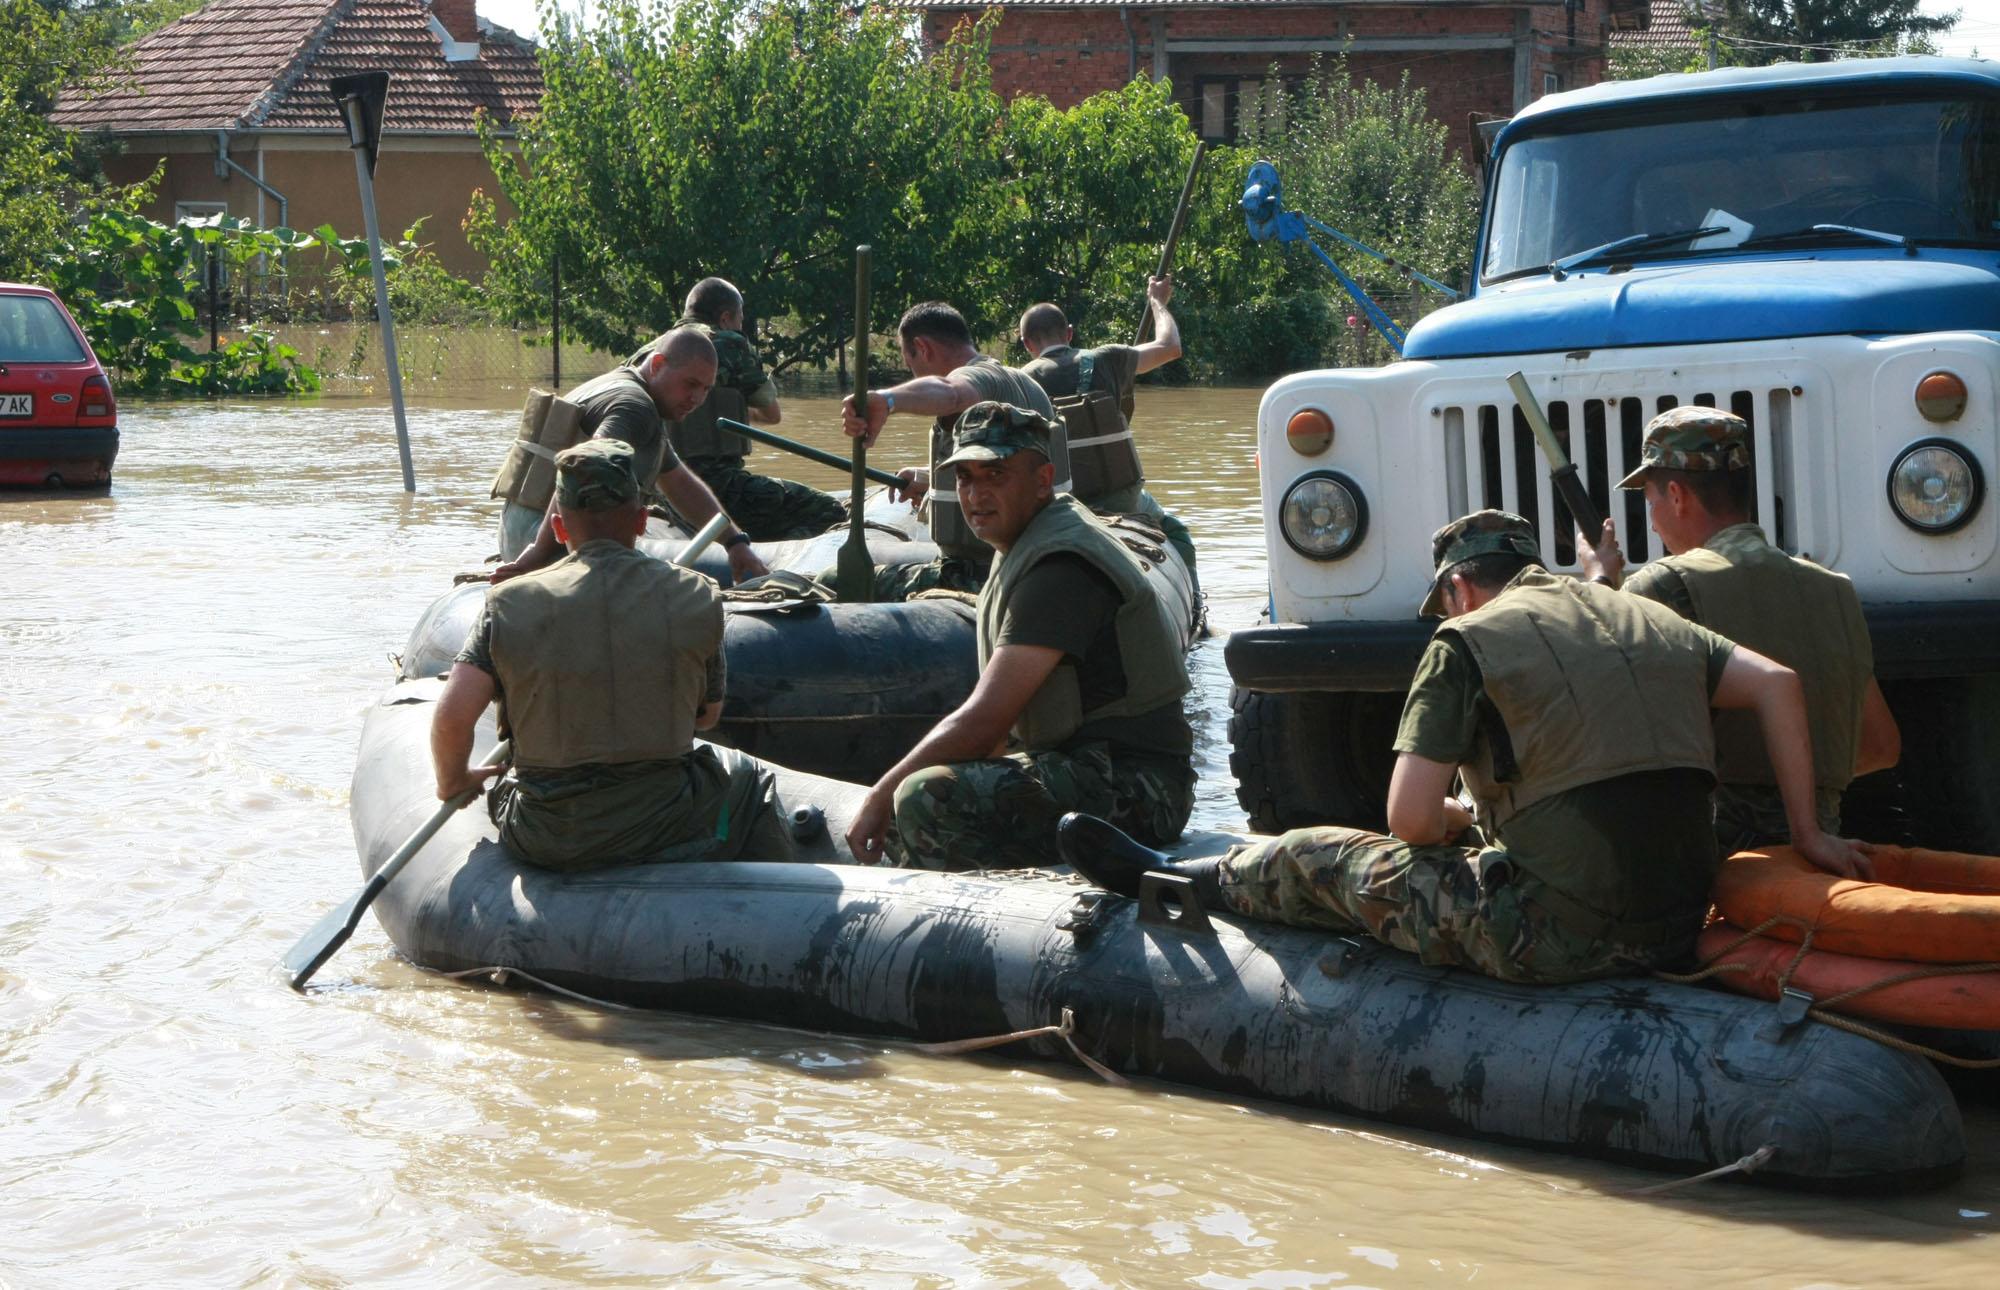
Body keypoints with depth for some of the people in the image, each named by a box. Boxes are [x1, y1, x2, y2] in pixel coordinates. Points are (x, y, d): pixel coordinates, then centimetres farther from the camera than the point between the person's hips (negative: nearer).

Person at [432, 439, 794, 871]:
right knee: (750, 781, 31)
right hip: (660, 830, -1)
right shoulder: (695, 598, -5)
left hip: (542, 845, 1)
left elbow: (452, 714, -11)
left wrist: (453, 781, 9)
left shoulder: (510, 605, -6)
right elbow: (707, 715, 7)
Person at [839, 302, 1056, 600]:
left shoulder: (978, 377, -14)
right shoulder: (1027, 383, 16)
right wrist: (929, 479, 45)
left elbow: (949, 392, -42)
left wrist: (887, 399, -59)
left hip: (976, 575, -10)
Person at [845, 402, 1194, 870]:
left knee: (929, 799, -29)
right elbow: (994, 723, 20)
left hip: (1132, 790, -11)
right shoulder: (1023, 543, 16)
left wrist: (880, 798, -14)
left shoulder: (1061, 566, -18)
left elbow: (983, 722, -22)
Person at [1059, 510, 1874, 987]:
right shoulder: (1651, 620, 16)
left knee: (1317, 859, 16)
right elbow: (1776, 684, 7)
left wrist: (1463, 820, 17)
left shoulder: (1469, 640, -2)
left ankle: (1172, 881, 40)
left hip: (1555, 933, -7)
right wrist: (1806, 836, 9)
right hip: (1677, 928, 7)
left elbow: (1410, 819, -6)